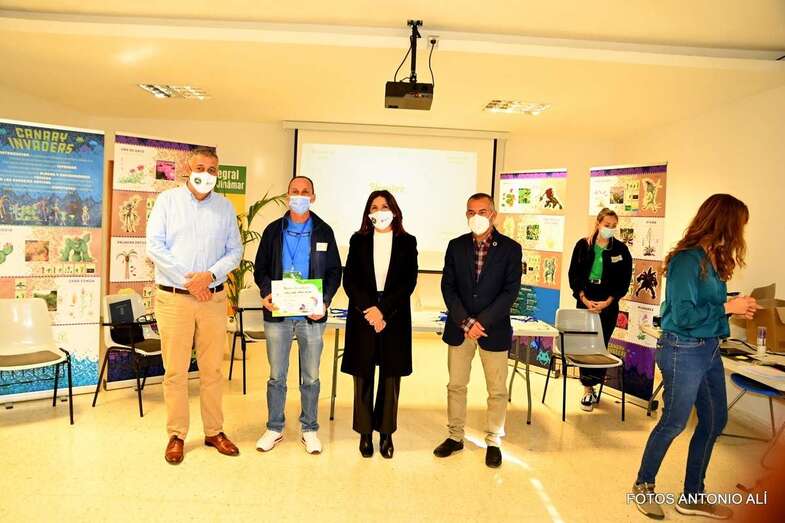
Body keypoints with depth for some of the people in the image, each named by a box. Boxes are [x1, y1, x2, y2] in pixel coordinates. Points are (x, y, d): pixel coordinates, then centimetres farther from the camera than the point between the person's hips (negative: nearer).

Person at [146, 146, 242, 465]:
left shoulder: (225, 207, 10)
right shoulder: (167, 200, 4)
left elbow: (235, 251, 6)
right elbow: (154, 246, -4)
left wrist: (210, 275, -11)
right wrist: (188, 281, -11)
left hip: (214, 298, 2)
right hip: (174, 297, -2)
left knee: (212, 369, 9)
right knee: (175, 371, 3)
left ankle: (214, 431, 21)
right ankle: (176, 435, 18)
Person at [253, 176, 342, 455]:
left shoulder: (324, 231, 5)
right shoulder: (273, 230, 6)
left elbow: (334, 271, 5)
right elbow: (260, 268, 7)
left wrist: (325, 301, -10)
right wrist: (266, 293, -12)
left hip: (312, 316, 0)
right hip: (278, 314, 1)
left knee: (311, 377, 9)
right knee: (276, 376, 10)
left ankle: (309, 430, 23)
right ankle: (274, 428, 25)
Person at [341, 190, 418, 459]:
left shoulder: (407, 242, 4)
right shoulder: (358, 241, 7)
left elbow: (409, 282, -3)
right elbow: (349, 279, 1)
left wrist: (383, 310, -12)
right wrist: (369, 309, -12)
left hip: (394, 319, 0)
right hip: (362, 317, 1)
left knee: (391, 377, 6)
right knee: (363, 376, 6)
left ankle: (386, 432, 20)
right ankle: (365, 432, 19)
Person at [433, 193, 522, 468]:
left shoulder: (510, 248, -4)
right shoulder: (456, 246, 3)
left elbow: (510, 291, -9)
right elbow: (448, 287, 0)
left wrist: (481, 322, -15)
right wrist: (466, 322, -11)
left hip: (494, 329, -2)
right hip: (459, 327, 2)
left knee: (497, 389, 8)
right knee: (456, 385, 11)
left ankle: (493, 441, 25)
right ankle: (455, 436, 28)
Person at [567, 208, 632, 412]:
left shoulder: (621, 249, -1)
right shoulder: (583, 245, 0)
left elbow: (624, 282, 0)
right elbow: (573, 274, 1)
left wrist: (607, 302, -10)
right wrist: (584, 299, -9)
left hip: (608, 305, 0)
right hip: (585, 301, 1)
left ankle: (591, 388, 13)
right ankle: (588, 389, 10)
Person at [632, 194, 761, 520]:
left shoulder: (712, 259, 5)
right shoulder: (688, 260, -19)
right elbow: (684, 316, -22)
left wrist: (735, 307, 2)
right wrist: (727, 307, -15)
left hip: (709, 349, 9)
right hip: (684, 351, -9)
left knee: (714, 421, 17)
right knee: (673, 423, 6)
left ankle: (692, 496, 34)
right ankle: (643, 486, 29)